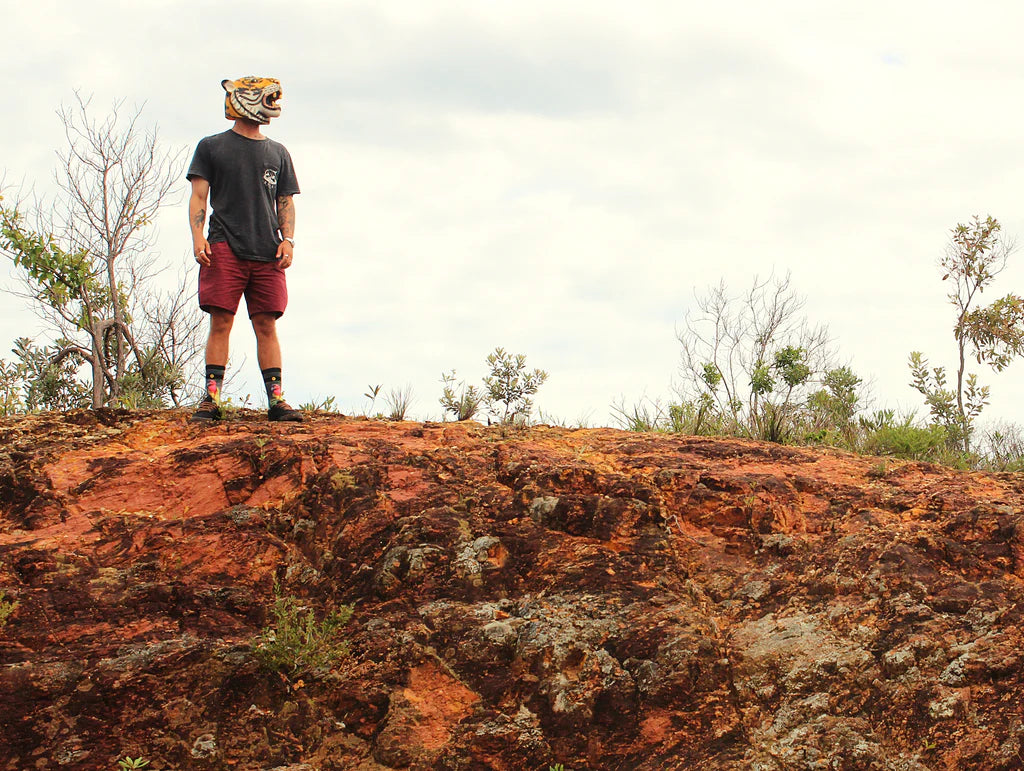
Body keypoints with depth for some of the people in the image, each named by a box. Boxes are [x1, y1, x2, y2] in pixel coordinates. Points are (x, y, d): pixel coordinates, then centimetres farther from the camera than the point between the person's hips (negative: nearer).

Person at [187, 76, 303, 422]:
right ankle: (211, 397, -7)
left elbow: (286, 202, 19)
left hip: (267, 252, 3)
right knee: (221, 322, -8)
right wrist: (198, 237, -8)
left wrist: (287, 240, 4)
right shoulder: (212, 147, 10)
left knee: (266, 325, -1)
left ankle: (276, 399, -2)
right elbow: (198, 196, 5)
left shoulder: (278, 153, 18)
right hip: (224, 249, -3)